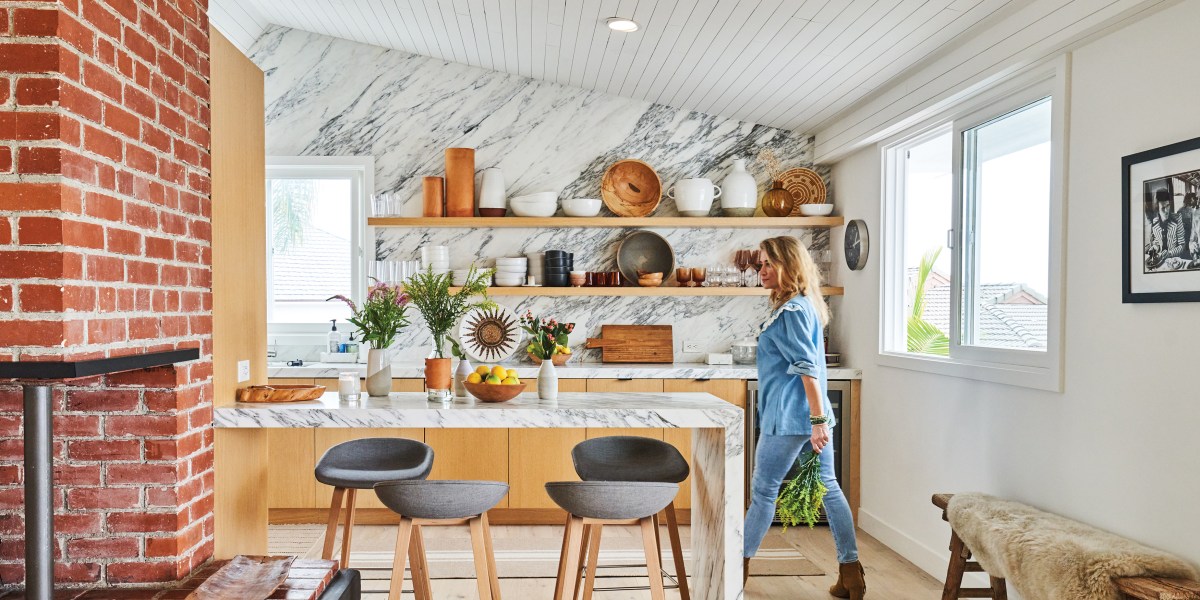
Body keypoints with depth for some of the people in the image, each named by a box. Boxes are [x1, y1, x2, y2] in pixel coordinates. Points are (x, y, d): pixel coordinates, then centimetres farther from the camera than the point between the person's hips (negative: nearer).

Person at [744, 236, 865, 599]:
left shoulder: (792, 310, -15)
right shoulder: (804, 305, 15)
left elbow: (807, 368, -21)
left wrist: (818, 420, -23)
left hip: (788, 418, -10)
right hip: (811, 415, 10)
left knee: (763, 490, 3)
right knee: (828, 487, 10)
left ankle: (739, 565, 16)